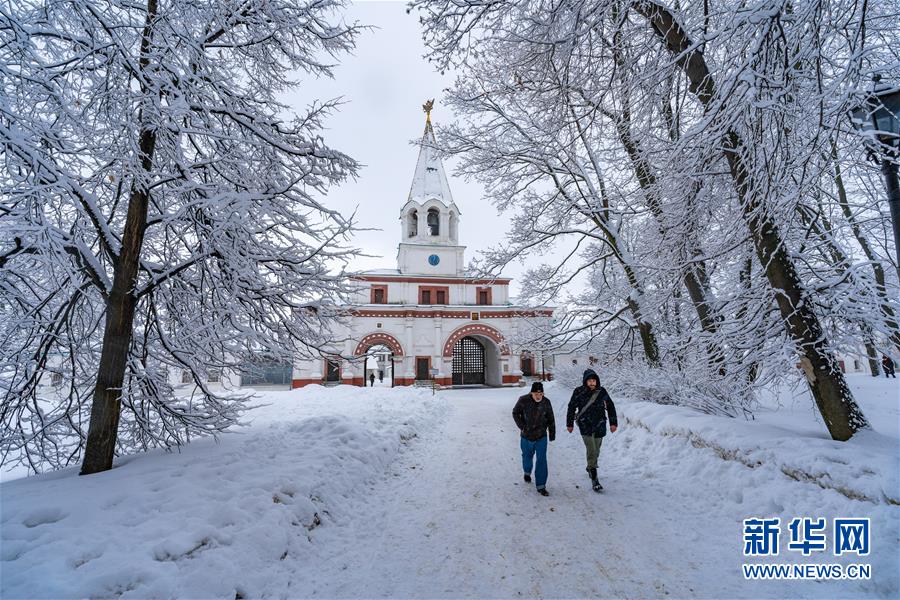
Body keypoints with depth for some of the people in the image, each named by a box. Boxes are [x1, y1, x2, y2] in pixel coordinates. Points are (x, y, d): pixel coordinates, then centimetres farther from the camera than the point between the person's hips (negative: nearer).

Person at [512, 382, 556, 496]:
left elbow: (551, 419, 3)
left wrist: (552, 434, 9)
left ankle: (541, 486, 6)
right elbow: (515, 413, -2)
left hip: (541, 436, 0)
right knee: (527, 456, 20)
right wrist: (522, 426, -10)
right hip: (526, 436, 0)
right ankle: (527, 472, 50)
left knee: (542, 460, -5)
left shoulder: (546, 402, -9)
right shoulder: (523, 400, -16)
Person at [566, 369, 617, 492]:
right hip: (585, 425, -3)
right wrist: (569, 424, 7)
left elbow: (610, 407, 10)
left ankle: (590, 468, 41)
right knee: (591, 451, -12)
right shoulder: (579, 392, -8)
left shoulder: (602, 391, -1)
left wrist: (613, 423, 8)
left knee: (596, 451, 15)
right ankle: (594, 480, -7)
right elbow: (571, 408, 2)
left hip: (599, 425, 3)